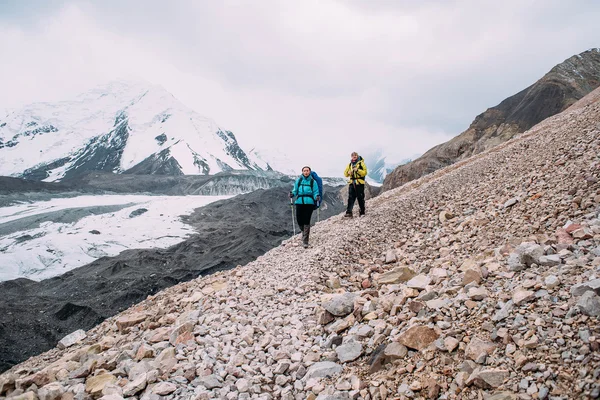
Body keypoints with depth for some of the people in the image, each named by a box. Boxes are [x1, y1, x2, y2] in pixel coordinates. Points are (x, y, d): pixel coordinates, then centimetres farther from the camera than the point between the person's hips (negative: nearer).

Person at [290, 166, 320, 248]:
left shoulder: (313, 181, 5)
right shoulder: (298, 180, 10)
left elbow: (315, 192, 5)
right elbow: (295, 190, 12)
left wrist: (317, 197, -16)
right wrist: (292, 194, -9)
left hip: (309, 203, -2)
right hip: (299, 202, 2)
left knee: (306, 221, -7)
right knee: (299, 220, 1)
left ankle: (305, 241, -4)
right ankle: (304, 232, 35)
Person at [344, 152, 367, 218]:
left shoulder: (361, 163, 0)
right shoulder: (350, 164, 14)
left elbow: (365, 172, -9)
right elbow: (345, 174, 14)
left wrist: (358, 170, -21)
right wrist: (348, 172, -8)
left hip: (359, 183, -4)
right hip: (351, 183, 4)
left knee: (360, 198, 1)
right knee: (350, 198, -2)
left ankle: (362, 212, 11)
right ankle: (349, 212, -4)